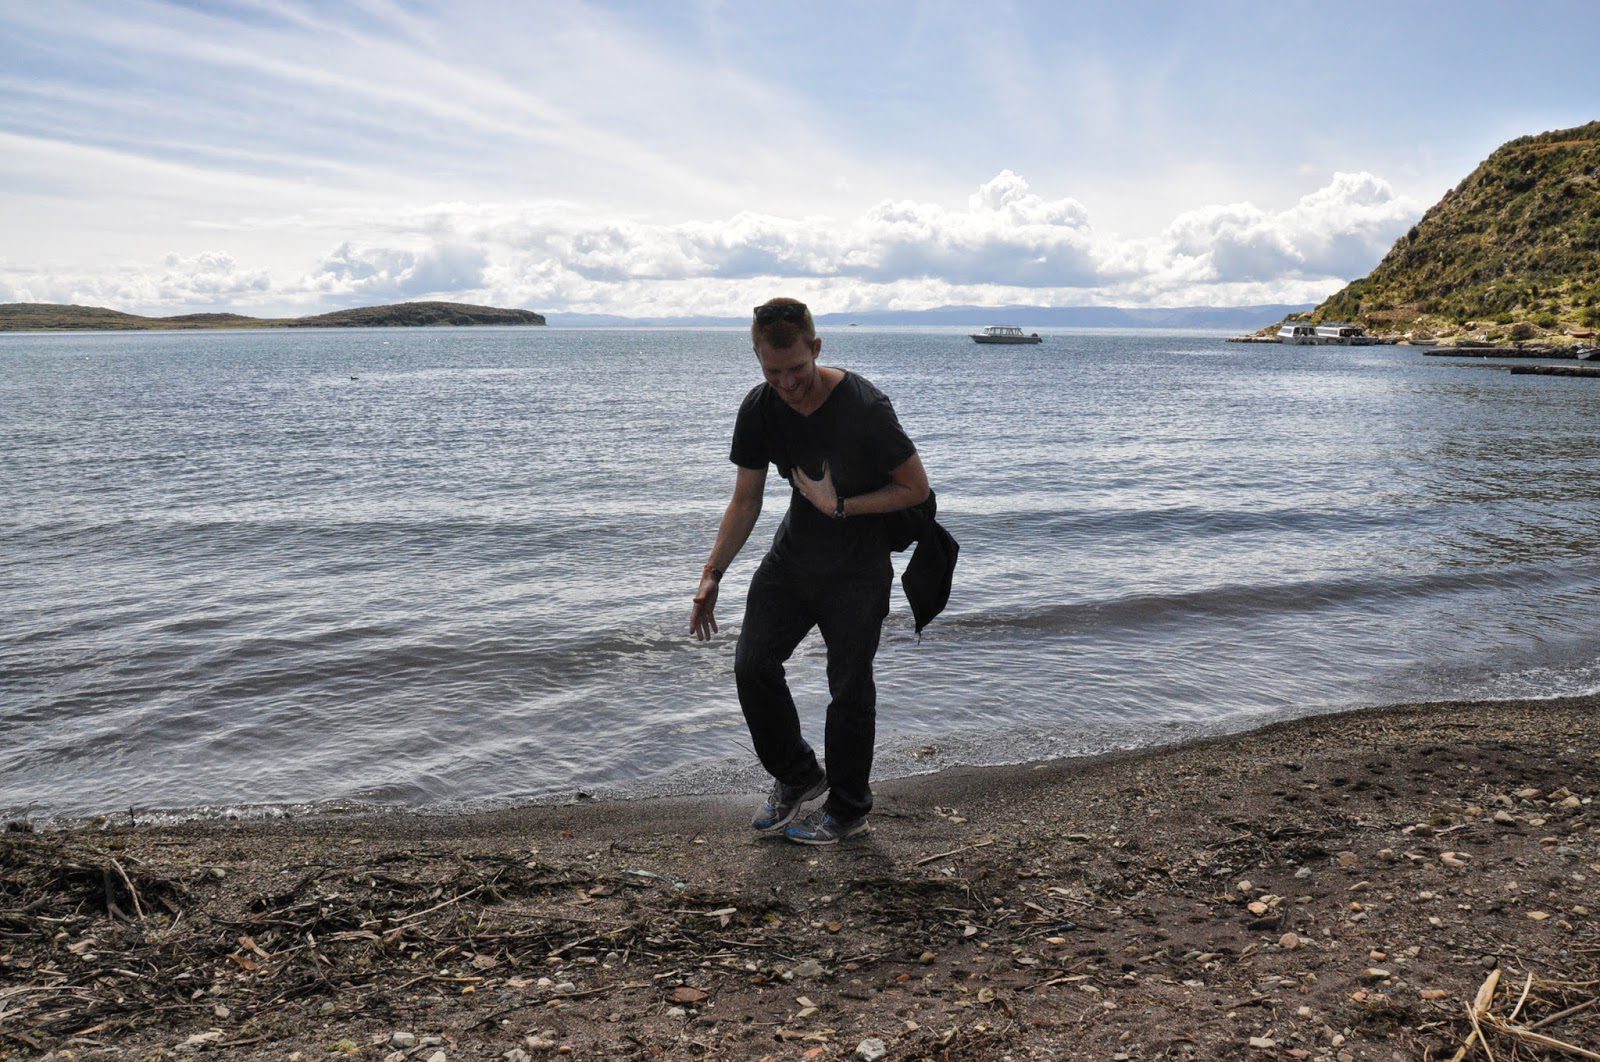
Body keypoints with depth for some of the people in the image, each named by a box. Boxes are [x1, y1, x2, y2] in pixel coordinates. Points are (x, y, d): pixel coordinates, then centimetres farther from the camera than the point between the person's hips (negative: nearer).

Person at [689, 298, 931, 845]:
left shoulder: (863, 405, -24)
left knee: (849, 688, 1)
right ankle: (797, 776, 25)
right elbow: (746, 499, 1)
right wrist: (712, 574, -3)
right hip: (793, 554, 5)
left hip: (858, 568, -5)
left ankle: (847, 810, 21)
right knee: (752, 664, 3)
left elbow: (917, 487, -15)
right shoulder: (759, 408, -8)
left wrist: (840, 506, -20)